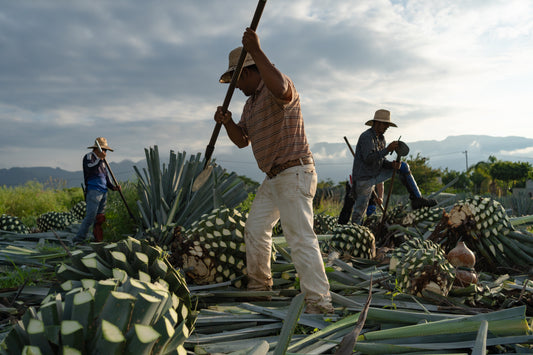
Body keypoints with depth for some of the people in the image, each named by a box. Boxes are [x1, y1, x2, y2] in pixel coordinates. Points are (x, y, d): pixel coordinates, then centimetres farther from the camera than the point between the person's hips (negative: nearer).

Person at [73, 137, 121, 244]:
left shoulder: (101, 160, 22)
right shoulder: (88, 157, -1)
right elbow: (90, 169, -22)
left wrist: (113, 187, 9)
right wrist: (100, 158, -23)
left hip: (103, 191, 8)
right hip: (93, 191, -8)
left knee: (100, 218, 8)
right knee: (90, 217, -14)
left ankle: (98, 239, 11)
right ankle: (79, 238, -9)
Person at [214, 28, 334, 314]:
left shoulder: (277, 91, -13)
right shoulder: (251, 103, 18)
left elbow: (280, 88, -40)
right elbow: (242, 140, 18)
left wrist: (255, 50, -36)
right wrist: (227, 122, -2)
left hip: (294, 174, -10)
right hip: (273, 178, 10)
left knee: (300, 237, -17)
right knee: (255, 229, 18)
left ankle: (319, 303, -14)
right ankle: (258, 285, 35)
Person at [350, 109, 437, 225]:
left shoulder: (381, 139, 10)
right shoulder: (366, 137, -17)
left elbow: (381, 161, 10)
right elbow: (368, 159, -29)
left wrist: (392, 164, -11)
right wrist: (387, 149, -29)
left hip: (376, 174, 8)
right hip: (364, 179, -8)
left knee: (403, 166, 4)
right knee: (359, 213, -6)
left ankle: (416, 199, 2)